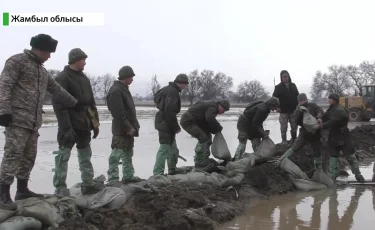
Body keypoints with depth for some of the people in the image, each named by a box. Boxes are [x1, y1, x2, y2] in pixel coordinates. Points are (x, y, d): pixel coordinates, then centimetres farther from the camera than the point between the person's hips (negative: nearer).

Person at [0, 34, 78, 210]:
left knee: (29, 156, 9)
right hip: (17, 119, -9)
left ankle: (22, 190, 18)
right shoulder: (17, 61, -3)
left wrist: (75, 103, 36)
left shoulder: (41, 70, 24)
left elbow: (57, 89, 32)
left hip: (33, 122, 9)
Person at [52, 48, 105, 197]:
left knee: (85, 154, 12)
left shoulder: (84, 78, 15)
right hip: (70, 125, -8)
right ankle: (60, 187, 1)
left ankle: (88, 184, 20)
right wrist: (66, 127, -24)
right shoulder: (62, 78, -11)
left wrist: (95, 122, 14)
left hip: (84, 124, 8)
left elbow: (91, 102, 18)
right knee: (64, 155, -4)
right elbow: (59, 104, -19)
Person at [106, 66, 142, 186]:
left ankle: (128, 176, 25)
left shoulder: (124, 89, 16)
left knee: (128, 153, 16)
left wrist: (133, 126, 18)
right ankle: (113, 179, -6)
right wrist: (128, 127, -22)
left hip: (128, 128, 10)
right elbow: (118, 113, -23)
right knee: (116, 154, -8)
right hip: (121, 129, -10)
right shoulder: (116, 91, -17)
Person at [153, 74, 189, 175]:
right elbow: (170, 110, -25)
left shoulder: (167, 89, 15)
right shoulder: (172, 91, -17)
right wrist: (176, 126, -18)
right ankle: (158, 173, -8)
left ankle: (172, 170, 29)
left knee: (173, 149, 19)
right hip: (166, 123, -11)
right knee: (165, 148, -9)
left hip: (163, 122, 11)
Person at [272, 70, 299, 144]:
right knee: (283, 128, -1)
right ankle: (284, 141, 7)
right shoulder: (278, 87, -1)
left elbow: (298, 96, 16)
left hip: (293, 110, 4)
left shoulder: (293, 85, 11)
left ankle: (294, 140, 24)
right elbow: (274, 98, -6)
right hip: (283, 111, -4)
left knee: (294, 127, 10)